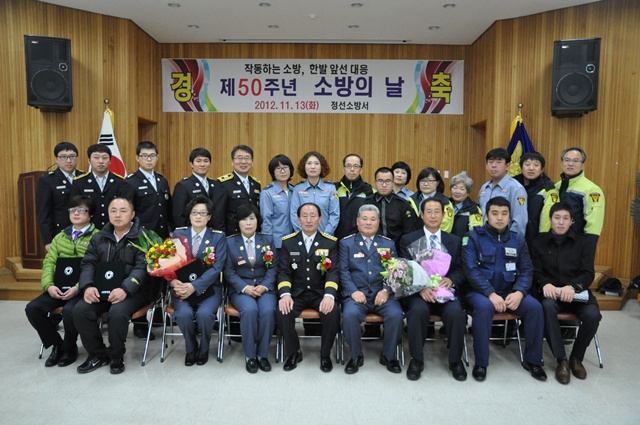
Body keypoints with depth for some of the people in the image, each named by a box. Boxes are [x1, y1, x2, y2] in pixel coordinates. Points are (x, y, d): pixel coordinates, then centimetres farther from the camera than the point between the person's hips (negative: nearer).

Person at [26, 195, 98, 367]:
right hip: (59, 287, 6)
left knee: (69, 311, -32)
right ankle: (57, 344, 7)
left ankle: (70, 348, 0)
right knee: (32, 308, -15)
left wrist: (79, 287, -23)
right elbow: (49, 262, 11)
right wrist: (49, 285, -8)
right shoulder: (60, 237, 20)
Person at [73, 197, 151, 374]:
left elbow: (142, 268, -15)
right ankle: (97, 354, 3)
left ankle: (116, 356, -4)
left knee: (117, 313, -32)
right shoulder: (99, 237, 14)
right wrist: (88, 286, -13)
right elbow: (88, 264, 8)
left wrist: (125, 289, -30)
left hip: (133, 291, -5)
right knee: (80, 310, -19)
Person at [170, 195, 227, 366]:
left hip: (209, 287, -1)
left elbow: (217, 267, -9)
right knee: (184, 313, -28)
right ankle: (190, 349, 5)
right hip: (182, 287, 1)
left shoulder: (218, 237, 1)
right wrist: (174, 282, -21)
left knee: (204, 313, -30)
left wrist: (194, 286, -22)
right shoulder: (178, 234, 7)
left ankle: (204, 349, 4)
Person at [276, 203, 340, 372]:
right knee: (282, 311, -27)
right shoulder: (288, 242, 4)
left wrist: (329, 295, -27)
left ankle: (325, 354, -3)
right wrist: (285, 294, -21)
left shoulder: (331, 242, 1)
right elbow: (283, 272, -2)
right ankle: (293, 352, -1)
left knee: (333, 312, -29)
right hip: (296, 293, 1)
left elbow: (334, 272, -8)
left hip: (321, 293, -1)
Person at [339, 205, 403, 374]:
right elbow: (343, 270, 1)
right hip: (357, 294, -1)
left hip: (382, 294, 2)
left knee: (396, 314, -26)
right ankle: (356, 356, -5)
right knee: (349, 314, -31)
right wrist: (353, 291, -15)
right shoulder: (346, 243, 11)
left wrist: (387, 290, -11)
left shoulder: (388, 244, 16)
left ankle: (389, 355, 1)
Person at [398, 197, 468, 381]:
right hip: (417, 292, -2)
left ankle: (455, 360, -5)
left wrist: (451, 280, -14)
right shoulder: (408, 240, 7)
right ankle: (416, 360, -13)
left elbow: (460, 270, 9)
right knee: (418, 309, -34)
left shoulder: (455, 241, 15)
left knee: (455, 311, -30)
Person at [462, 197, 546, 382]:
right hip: (480, 291, -3)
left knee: (535, 307, -21)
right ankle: (481, 362, -18)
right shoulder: (474, 237, -2)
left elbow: (526, 270, 4)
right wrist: (491, 294, -23)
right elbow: (470, 269, -12)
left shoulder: (518, 240, 10)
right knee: (484, 307, -34)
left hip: (510, 291, 4)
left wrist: (519, 292, -16)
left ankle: (532, 359, -1)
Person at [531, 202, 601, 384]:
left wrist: (573, 286, -21)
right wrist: (545, 284, -21)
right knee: (548, 307, -36)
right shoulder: (539, 242, 9)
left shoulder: (583, 242, 9)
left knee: (593, 315, -30)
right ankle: (562, 360, -23)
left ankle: (576, 358, -3)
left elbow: (588, 273, 0)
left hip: (577, 291, 1)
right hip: (551, 291, -1)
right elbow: (535, 271, 3)